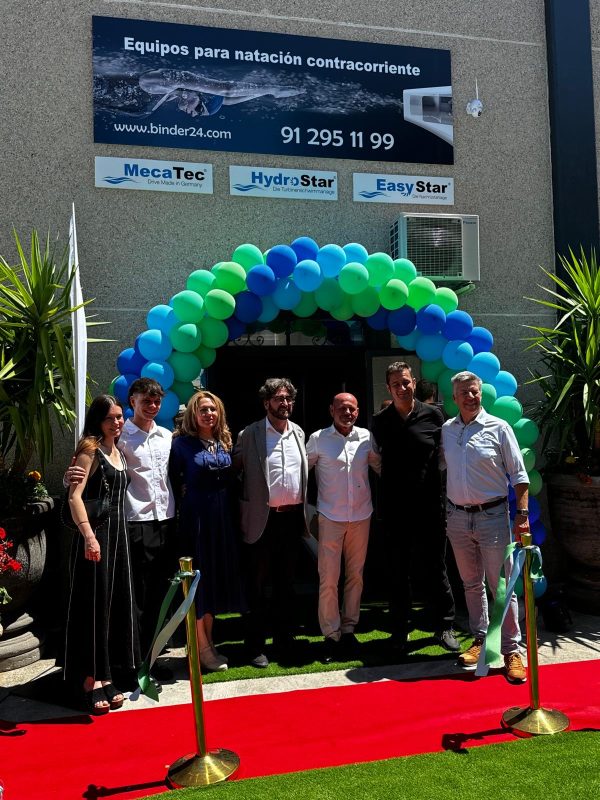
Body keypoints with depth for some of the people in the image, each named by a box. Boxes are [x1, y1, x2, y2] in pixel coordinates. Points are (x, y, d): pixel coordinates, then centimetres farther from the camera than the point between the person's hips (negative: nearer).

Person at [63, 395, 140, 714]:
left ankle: (105, 676, 22)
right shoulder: (89, 449, -8)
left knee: (116, 602, 10)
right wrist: (89, 536, -29)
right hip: (95, 535, -7)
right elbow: (75, 495, -18)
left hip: (118, 532, 8)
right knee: (93, 603, -1)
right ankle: (90, 680, 10)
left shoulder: (118, 452, 14)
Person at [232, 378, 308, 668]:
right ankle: (256, 646, 18)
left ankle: (284, 639, 29)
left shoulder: (298, 433, 9)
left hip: (292, 517, 5)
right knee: (257, 584, 5)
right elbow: (233, 470, -4)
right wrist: (244, 505, -7)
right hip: (262, 519, -4)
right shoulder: (249, 435, -6)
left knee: (286, 581, 16)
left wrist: (304, 510, 13)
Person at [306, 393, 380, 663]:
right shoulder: (318, 439, -5)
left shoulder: (366, 437, 1)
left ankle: (348, 629, 25)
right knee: (328, 579, -1)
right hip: (330, 518, -3)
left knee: (355, 575, 11)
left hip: (361, 516, 3)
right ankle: (331, 634, 13)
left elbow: (381, 466, 12)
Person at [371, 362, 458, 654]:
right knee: (398, 572, 10)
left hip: (429, 506, -1)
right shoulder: (380, 422, 2)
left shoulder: (432, 415, -2)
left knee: (434, 567, 7)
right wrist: (394, 481, 10)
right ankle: (399, 630, 23)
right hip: (394, 509, 1)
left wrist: (430, 479, 2)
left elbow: (444, 454, 8)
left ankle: (444, 626, 22)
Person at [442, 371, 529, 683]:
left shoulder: (498, 428, -5)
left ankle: (511, 649, 8)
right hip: (457, 517, 4)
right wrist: (443, 511, 11)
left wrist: (522, 513, -10)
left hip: (492, 516, -4)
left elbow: (519, 475, -3)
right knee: (471, 583, 15)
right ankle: (480, 639, 29)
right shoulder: (446, 430, 5)